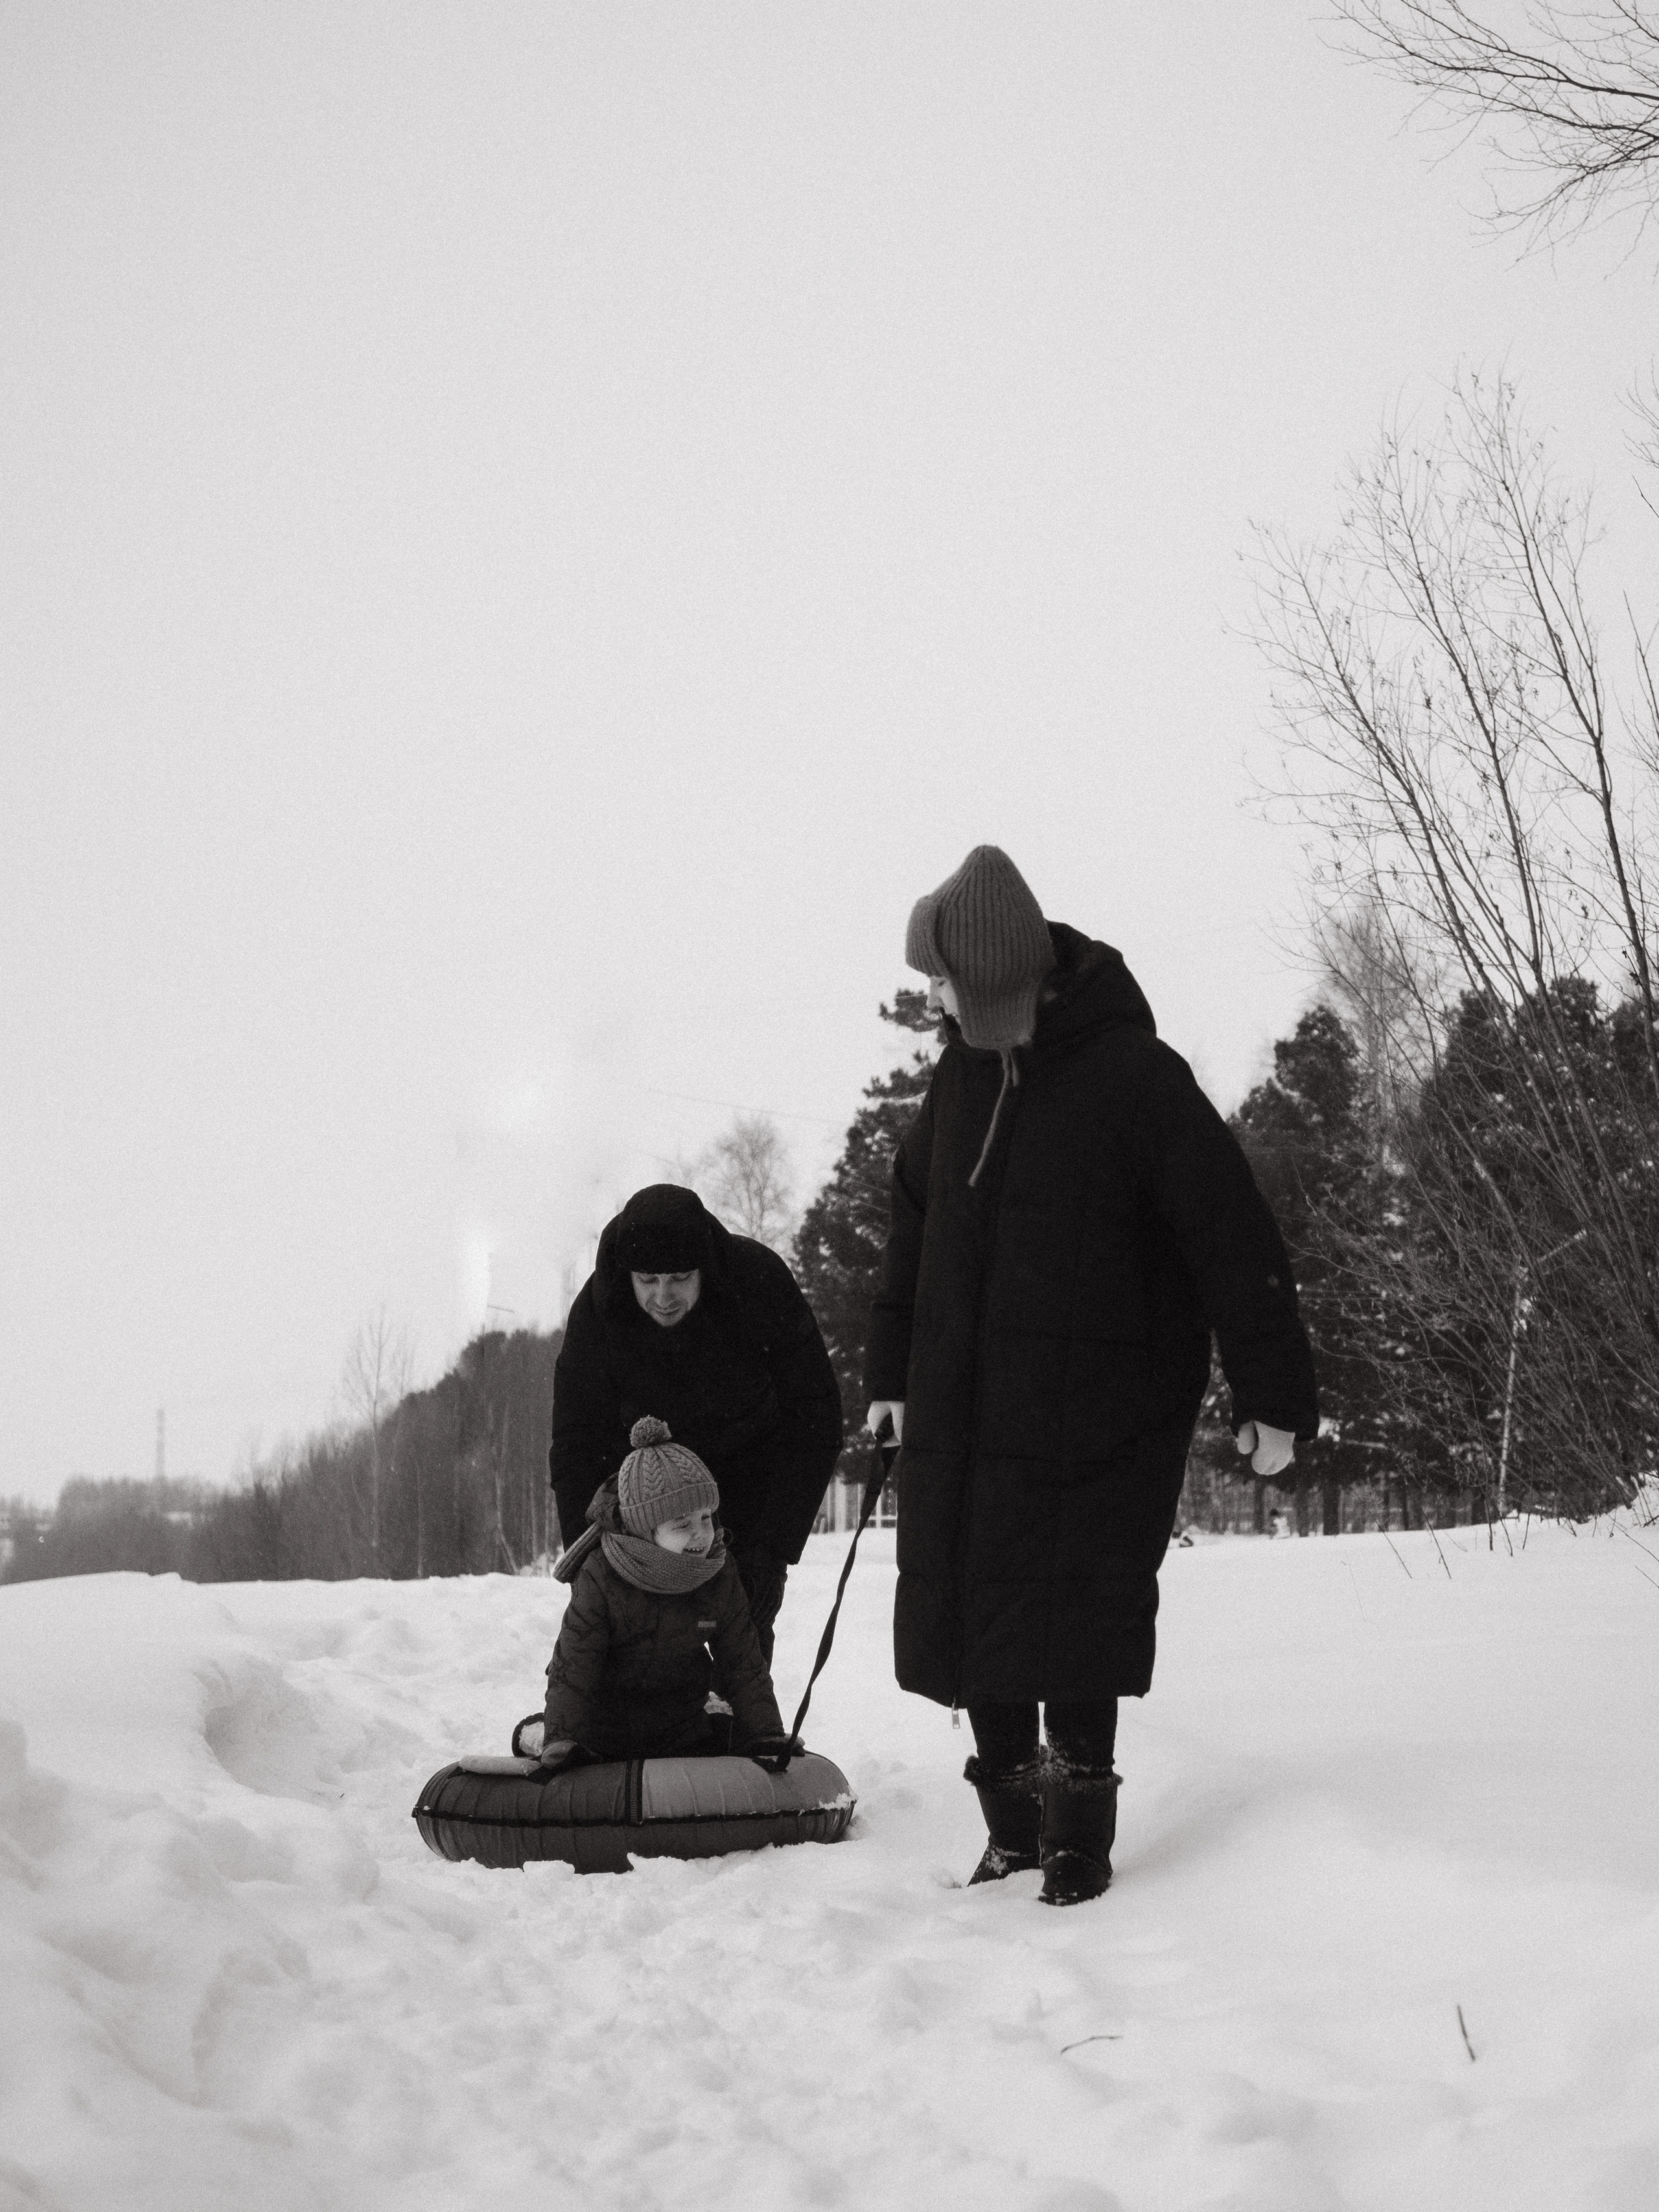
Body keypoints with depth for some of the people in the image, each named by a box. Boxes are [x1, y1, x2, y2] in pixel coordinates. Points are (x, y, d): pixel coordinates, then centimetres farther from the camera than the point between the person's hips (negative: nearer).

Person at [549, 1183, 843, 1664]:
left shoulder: (761, 1281, -29)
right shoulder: (595, 1313, -25)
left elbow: (814, 1417, -22)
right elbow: (575, 1451, -17)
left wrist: (776, 1546, -26)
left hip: (753, 1473, -1)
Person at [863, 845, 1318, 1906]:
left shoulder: (1136, 1078, -13)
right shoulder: (965, 1077, 7)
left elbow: (1235, 1240, -12)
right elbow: (915, 1224, 19)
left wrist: (1275, 1395, -14)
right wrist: (894, 1371, 19)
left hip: (1098, 1415, -6)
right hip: (965, 1414, 6)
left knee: (1072, 1625, -7)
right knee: (964, 1612, 6)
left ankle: (1081, 1824, 7)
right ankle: (1013, 1814, 21)